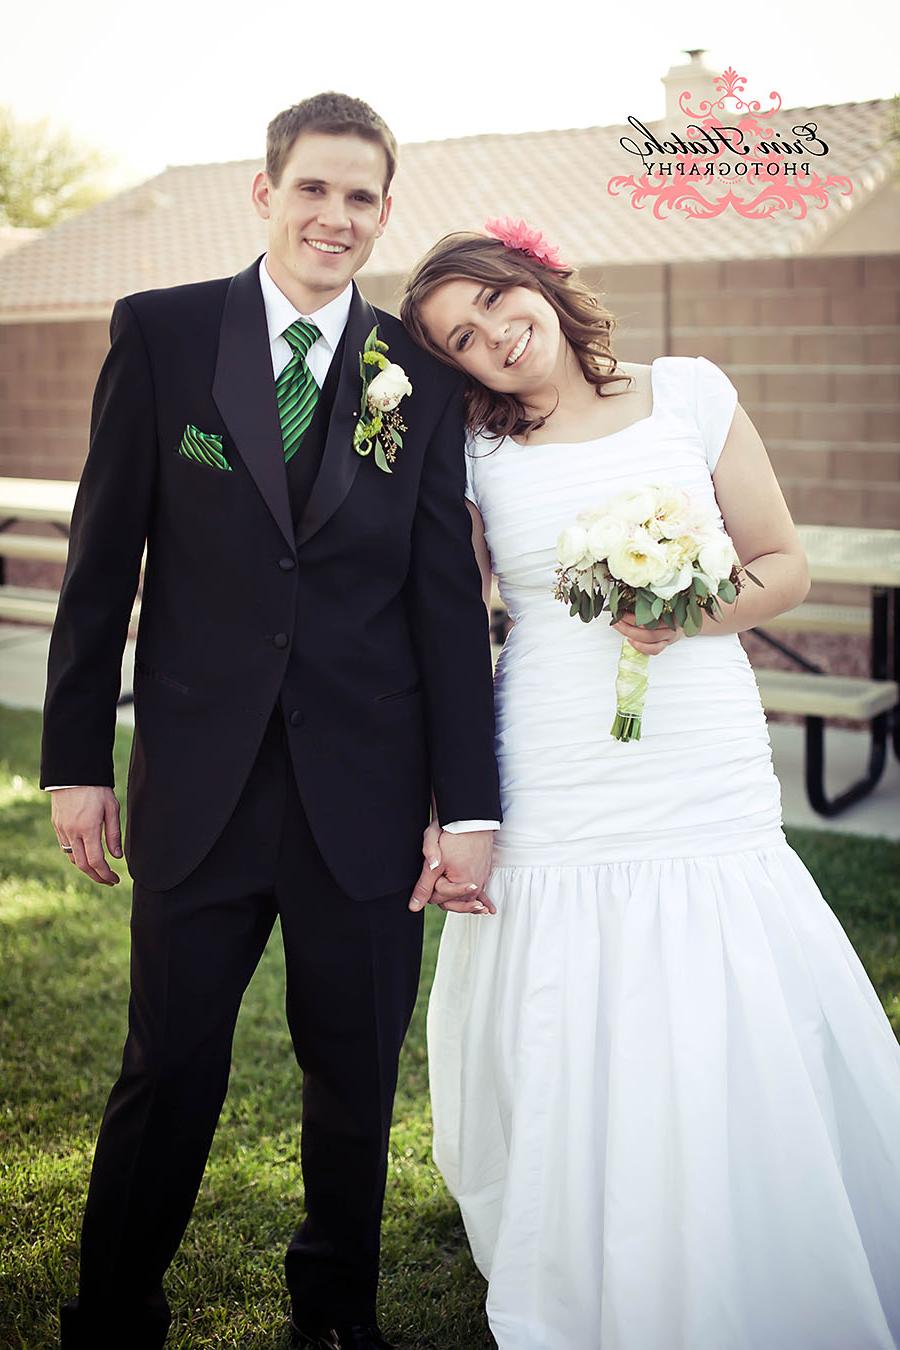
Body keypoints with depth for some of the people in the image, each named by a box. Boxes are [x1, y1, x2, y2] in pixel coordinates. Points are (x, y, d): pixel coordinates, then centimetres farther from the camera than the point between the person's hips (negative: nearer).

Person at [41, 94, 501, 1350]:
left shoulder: (423, 377, 3)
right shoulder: (160, 332, 1)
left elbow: (451, 599, 0)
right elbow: (103, 560, 1)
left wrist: (471, 807, -4)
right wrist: (78, 759, -1)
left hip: (366, 797, 2)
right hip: (198, 785, -1)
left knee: (358, 1079, 15)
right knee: (168, 1074, 9)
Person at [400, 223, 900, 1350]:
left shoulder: (689, 392, 4)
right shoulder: (477, 449, 5)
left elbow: (785, 566, 8)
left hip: (713, 798, 0)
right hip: (552, 812, 0)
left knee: (735, 1092, 3)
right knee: (569, 1106, 4)